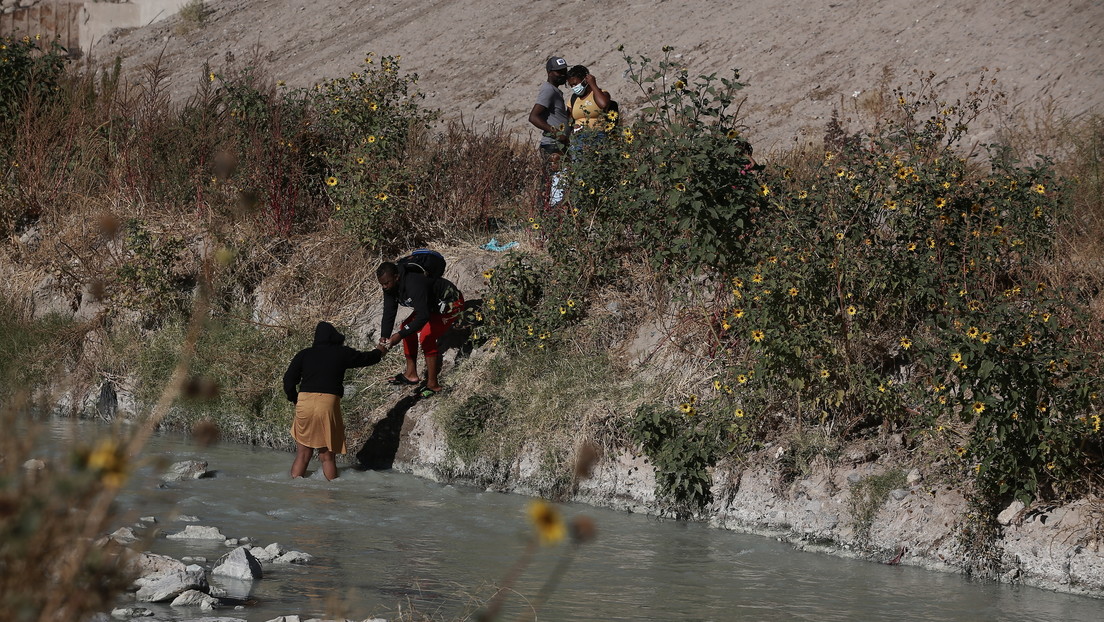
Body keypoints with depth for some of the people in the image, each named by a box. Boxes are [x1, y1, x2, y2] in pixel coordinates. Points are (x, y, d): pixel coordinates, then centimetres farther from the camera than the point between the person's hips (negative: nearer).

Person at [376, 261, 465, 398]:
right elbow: (389, 313, -10)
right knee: (406, 328, 4)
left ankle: (433, 384, -15)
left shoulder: (414, 285, -39)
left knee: (426, 336, -22)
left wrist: (400, 335, -45)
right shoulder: (390, 287, -11)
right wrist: (384, 337, -25)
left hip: (450, 303, -10)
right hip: (431, 304, 10)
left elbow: (423, 317, -42)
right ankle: (411, 374, 14)